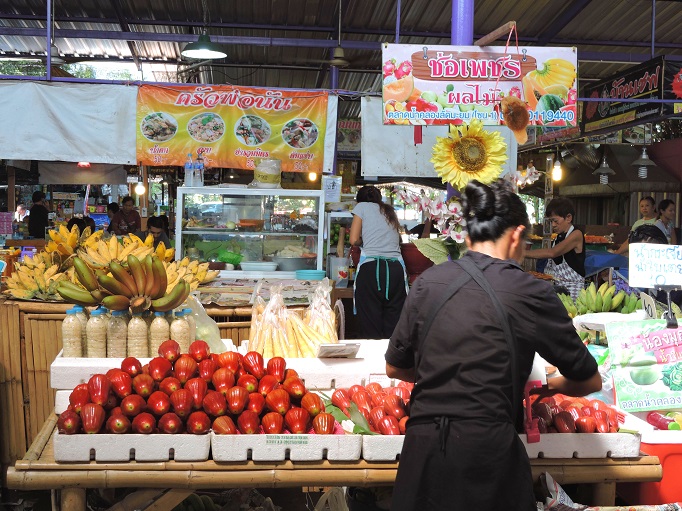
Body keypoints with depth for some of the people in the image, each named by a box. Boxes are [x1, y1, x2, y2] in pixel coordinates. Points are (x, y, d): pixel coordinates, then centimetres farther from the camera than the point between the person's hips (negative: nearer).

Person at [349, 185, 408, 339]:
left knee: (370, 322, -2)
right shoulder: (390, 211, 27)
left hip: (371, 268, -4)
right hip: (395, 267, 4)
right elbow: (397, 239, 22)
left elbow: (353, 240, 4)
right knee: (393, 322, 2)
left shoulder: (362, 207, 13)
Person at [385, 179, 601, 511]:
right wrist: (549, 387, 27)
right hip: (488, 454, -3)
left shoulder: (427, 282, 2)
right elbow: (589, 381, 7)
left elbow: (395, 368, 14)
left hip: (423, 446, 3)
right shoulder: (530, 293, -6)